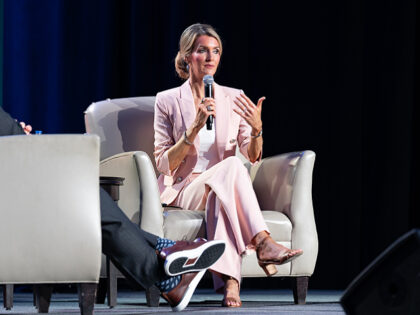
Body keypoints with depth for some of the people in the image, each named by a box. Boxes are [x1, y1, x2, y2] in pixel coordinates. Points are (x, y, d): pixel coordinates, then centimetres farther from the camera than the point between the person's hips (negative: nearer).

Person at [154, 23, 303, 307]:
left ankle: (228, 279, -49)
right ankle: (263, 244, -44)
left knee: (221, 196, -38)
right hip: (182, 191, -2)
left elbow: (253, 157, 1)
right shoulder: (168, 101, 1)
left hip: (222, 190, 2)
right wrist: (194, 130, -19)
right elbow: (163, 164, -5)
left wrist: (257, 129, -21)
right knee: (232, 165, -34)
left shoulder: (234, 98, 9)